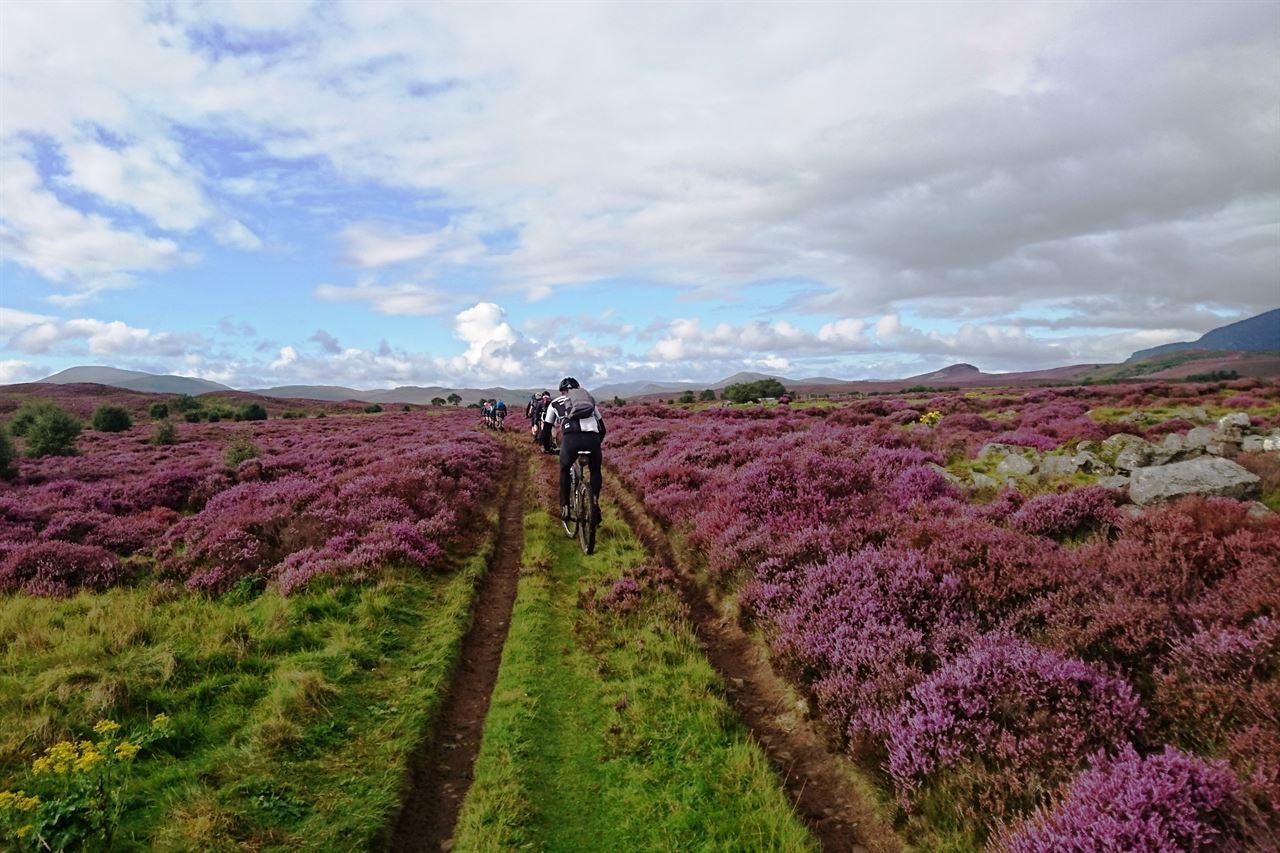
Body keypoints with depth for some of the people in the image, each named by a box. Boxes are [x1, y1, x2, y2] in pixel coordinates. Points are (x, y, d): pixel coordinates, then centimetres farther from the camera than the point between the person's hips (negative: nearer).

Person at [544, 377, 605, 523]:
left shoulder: (556, 403, 27)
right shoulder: (590, 400, 33)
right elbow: (602, 427, 35)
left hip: (571, 439, -1)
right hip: (592, 438, 1)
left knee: (564, 470, 28)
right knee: (595, 471, 28)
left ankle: (565, 507, 24)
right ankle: (595, 502, 8)